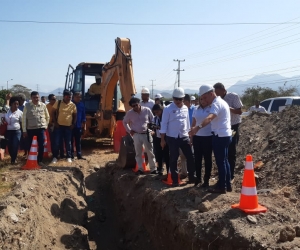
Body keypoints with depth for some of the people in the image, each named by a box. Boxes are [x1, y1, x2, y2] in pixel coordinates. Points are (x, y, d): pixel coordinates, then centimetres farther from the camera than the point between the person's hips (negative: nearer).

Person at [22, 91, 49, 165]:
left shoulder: (43, 105, 1)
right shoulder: (27, 105, -3)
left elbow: (47, 116, 13)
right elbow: (24, 118, -3)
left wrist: (46, 125, 8)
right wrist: (24, 130, -5)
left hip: (41, 128, 1)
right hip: (30, 129, -1)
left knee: (41, 145, 0)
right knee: (30, 145, 6)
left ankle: (40, 160, 14)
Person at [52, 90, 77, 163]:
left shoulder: (73, 105, 2)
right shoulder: (58, 103, -1)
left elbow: (75, 115, 10)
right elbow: (53, 113, 3)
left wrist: (73, 124, 0)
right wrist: (55, 122, -5)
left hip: (68, 126, 1)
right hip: (58, 126, -1)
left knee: (68, 142, 8)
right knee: (56, 142, 0)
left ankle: (69, 157, 18)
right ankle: (55, 157, 10)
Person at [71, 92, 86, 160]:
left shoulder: (81, 105, 8)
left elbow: (83, 116, 11)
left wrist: (84, 126, 8)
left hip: (78, 126, 3)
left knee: (78, 141, 8)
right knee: (71, 141, 2)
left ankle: (79, 155, 13)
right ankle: (71, 155, 8)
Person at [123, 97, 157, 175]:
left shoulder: (147, 110, -6)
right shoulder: (129, 113, -2)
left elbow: (152, 120, 5)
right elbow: (124, 122, 14)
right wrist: (129, 131, 6)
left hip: (147, 134, -1)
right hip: (136, 135, 1)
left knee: (150, 152, 3)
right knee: (138, 153, 8)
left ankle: (153, 169, 12)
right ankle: (140, 169, 18)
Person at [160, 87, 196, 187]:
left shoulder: (185, 108, 5)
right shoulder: (168, 109, -8)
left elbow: (187, 122, 13)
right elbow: (164, 124, -8)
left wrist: (189, 135, 14)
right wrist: (162, 139, -9)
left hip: (184, 137, 4)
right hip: (172, 138, -4)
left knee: (190, 157, 4)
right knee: (173, 159, 5)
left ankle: (191, 177, 18)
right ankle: (175, 179, 16)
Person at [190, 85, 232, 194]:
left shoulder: (216, 103, -18)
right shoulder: (221, 102, 16)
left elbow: (209, 118, -38)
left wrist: (198, 127, -52)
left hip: (220, 136, -11)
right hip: (225, 135, 11)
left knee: (220, 162, -4)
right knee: (224, 161, 16)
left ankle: (222, 187, 3)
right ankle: (227, 185, 23)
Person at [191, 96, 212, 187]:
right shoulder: (196, 109, 7)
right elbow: (193, 123, 13)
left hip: (208, 137, -4)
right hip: (197, 137, 4)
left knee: (207, 159, 4)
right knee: (197, 158, 9)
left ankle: (206, 180, 12)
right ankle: (198, 177, 22)